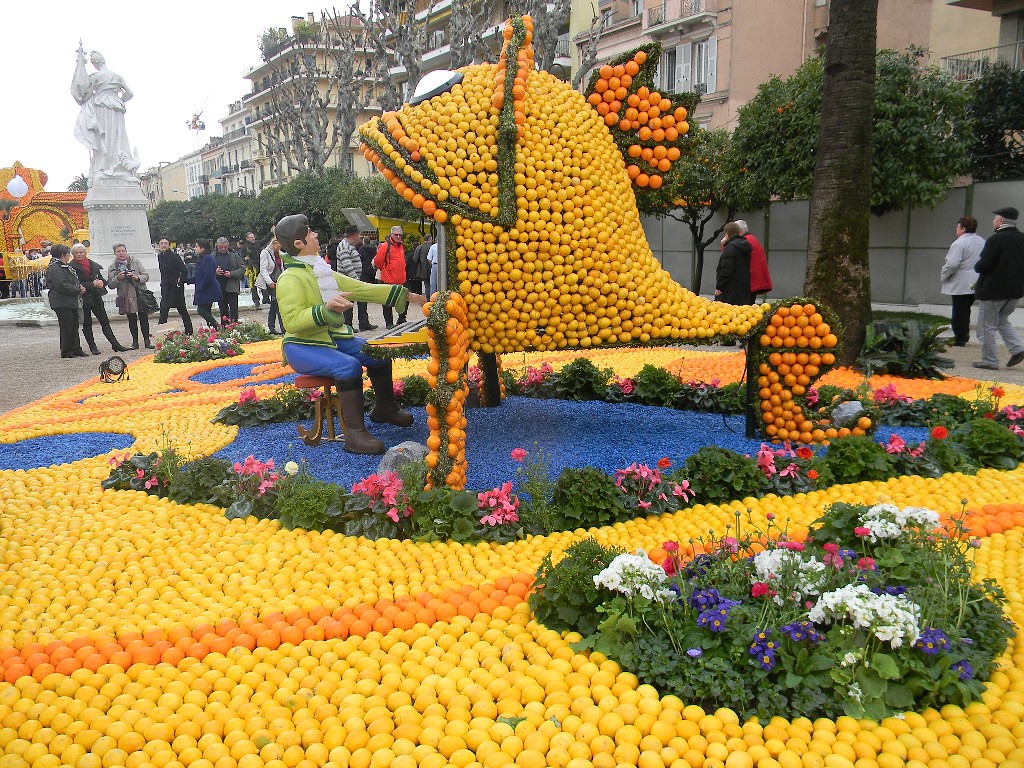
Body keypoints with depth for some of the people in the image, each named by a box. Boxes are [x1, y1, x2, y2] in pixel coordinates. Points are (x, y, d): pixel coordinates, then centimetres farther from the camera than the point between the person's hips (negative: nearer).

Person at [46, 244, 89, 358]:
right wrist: (78, 289, -16)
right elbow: (61, 285, -23)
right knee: (66, 327, -5)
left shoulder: (66, 266, 18)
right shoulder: (55, 268, -14)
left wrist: (79, 286, 5)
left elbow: (73, 281, 27)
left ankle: (76, 348, 19)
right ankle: (66, 351, 3)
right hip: (62, 303, -10)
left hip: (72, 302, 10)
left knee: (74, 326, 12)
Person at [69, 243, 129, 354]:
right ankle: (92, 347, 11)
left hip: (96, 297, 4)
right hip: (83, 298, -4)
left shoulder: (93, 264, 9)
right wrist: (93, 284, -18)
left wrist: (101, 282, -9)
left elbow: (103, 278, 14)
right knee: (87, 323, 4)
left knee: (105, 321, 5)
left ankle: (115, 344, 6)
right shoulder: (72, 266, -6)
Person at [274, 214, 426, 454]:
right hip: (302, 346, -8)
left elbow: (363, 289, 10)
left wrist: (408, 295, 7)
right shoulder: (290, 279, -15)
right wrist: (327, 307, -37)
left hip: (333, 339, 8)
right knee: (349, 365, -32)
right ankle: (354, 434, -29)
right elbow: (292, 322, -25)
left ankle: (384, 408, 19)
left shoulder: (324, 272, 12)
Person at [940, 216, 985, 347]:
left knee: (959, 311, 1)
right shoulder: (982, 242, 11)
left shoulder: (959, 243, -16)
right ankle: (964, 335, 21)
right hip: (977, 283, 8)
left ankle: (960, 339, 5)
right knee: (965, 310, 18)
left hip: (961, 284, -8)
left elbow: (951, 264, -22)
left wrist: (943, 276, -8)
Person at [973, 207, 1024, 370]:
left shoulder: (996, 239, -17)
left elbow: (983, 265, -20)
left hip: (993, 289, -7)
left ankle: (990, 361, 5)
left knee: (987, 326, 3)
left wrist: (977, 267, 0)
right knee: (1002, 320, 24)